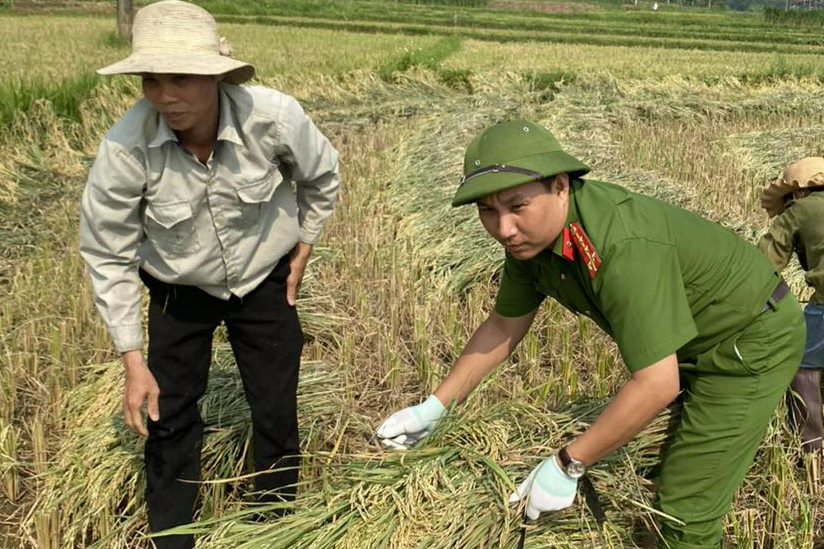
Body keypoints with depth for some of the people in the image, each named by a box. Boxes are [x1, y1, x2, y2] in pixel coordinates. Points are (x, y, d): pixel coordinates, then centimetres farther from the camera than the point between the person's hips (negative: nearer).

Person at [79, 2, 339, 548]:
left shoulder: (274, 117, -29)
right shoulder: (126, 146, -29)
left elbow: (321, 177, -4)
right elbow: (108, 255, -15)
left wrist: (303, 250, 2)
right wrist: (133, 362, -14)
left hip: (264, 282, 1)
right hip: (179, 291, 0)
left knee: (276, 414, 8)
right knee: (169, 417, 6)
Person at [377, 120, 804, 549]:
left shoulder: (623, 245, -39)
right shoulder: (531, 232, -12)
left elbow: (657, 384, -38)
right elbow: (503, 326, 1)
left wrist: (567, 466, -30)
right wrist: (434, 407, 0)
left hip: (753, 340, -8)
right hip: (693, 346, 8)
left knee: (685, 512, -4)